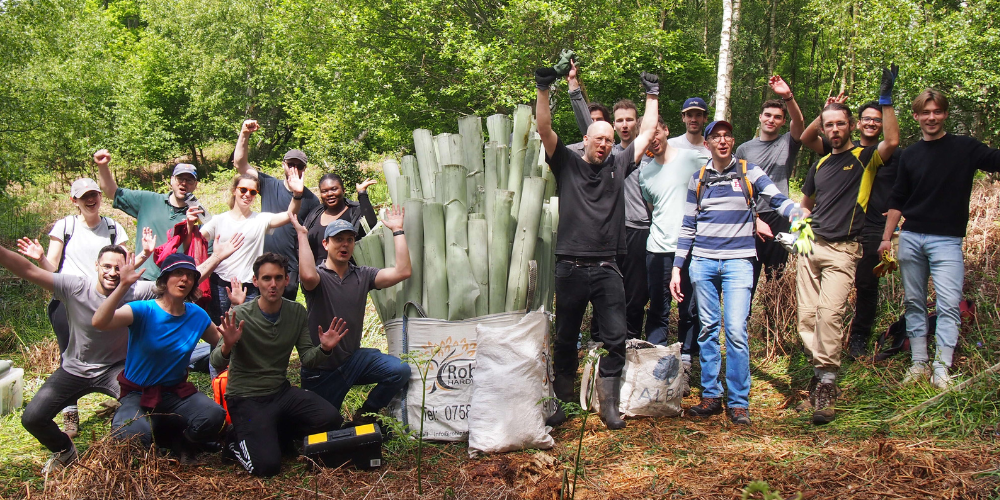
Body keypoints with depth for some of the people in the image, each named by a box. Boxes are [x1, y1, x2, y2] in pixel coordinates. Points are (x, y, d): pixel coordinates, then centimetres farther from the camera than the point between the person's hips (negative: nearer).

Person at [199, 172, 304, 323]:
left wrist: (297, 195, -30)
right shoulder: (219, 220, 7)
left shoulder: (261, 220, 4)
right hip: (219, 286, 1)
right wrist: (191, 225, -18)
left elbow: (289, 215, -13)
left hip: (249, 290, -1)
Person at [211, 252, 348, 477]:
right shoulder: (240, 315, -12)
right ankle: (239, 438, 12)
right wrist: (227, 346, -38)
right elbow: (217, 365, -16)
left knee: (331, 419, -20)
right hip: (246, 399, -5)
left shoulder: (297, 312, 1)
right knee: (267, 465, -22)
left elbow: (307, 359, 4)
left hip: (281, 391, 5)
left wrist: (324, 349, -17)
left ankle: (268, 433, 4)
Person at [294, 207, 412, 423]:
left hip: (353, 358, 3)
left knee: (400, 370, -20)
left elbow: (402, 271, -9)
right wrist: (302, 234, -25)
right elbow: (308, 276, -35)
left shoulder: (363, 275, 3)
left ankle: (365, 415, 2)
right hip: (321, 368, -3)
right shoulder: (318, 275, -9)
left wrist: (397, 230, -5)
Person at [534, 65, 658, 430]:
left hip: (607, 269, 2)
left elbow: (647, 133, 18)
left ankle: (608, 404, 11)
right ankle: (561, 403, 20)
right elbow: (544, 130, -3)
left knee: (616, 338, -1)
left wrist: (652, 95, 22)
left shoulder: (618, 166, 11)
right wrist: (544, 91, -10)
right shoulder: (567, 165, 6)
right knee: (565, 340, 8)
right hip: (570, 267, -1)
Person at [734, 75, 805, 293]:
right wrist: (754, 219, -4)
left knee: (776, 279, 5)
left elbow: (798, 122, -14)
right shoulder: (744, 149, 10)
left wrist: (788, 97, -33)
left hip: (779, 220, 0)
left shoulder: (787, 143, 8)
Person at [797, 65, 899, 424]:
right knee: (807, 315, 0)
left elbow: (892, 141, -19)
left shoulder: (865, 158, 3)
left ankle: (826, 384, -14)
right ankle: (821, 373, 12)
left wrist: (885, 99, -17)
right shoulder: (820, 165, 19)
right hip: (810, 247, 6)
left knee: (830, 313, -19)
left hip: (842, 250, -6)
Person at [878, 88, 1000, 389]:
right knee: (914, 303, 6)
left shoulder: (965, 148, 2)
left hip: (947, 240, -3)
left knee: (949, 304, -10)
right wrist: (886, 237, 10)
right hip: (910, 238, 4)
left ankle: (941, 370, -8)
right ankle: (919, 364, 13)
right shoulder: (910, 155, 10)